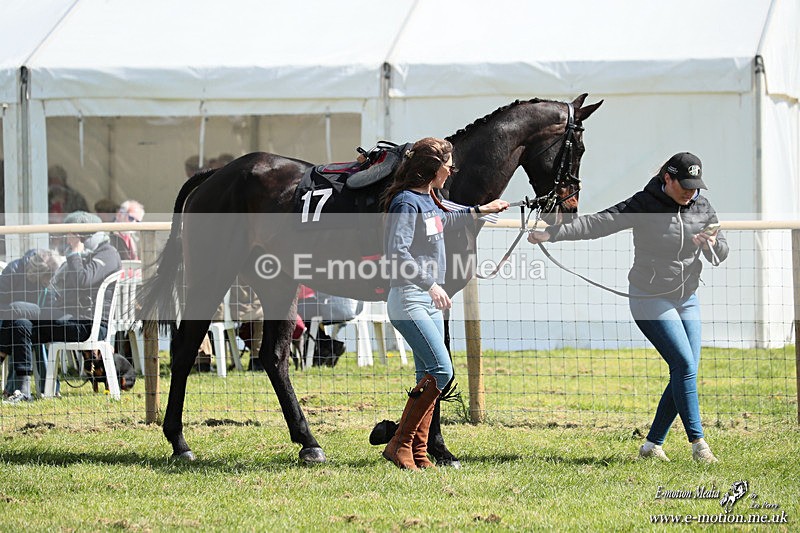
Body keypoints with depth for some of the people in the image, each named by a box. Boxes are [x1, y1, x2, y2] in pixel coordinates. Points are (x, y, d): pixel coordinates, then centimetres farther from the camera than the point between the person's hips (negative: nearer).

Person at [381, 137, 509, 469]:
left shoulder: (428, 200, 14)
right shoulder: (406, 202, -15)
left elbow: (444, 222, 38)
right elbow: (398, 253, -25)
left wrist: (480, 211, 45)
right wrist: (430, 284, -30)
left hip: (430, 301, 10)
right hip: (409, 300, -10)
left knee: (429, 377, 7)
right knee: (441, 371, -16)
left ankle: (418, 452, 10)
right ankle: (399, 444, -11)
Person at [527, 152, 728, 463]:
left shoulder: (702, 208, 2)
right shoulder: (644, 205, -14)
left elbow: (720, 255, 5)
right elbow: (597, 223, -20)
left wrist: (712, 244, -20)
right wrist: (552, 233, -31)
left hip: (687, 301, 6)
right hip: (650, 300, -6)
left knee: (687, 372, 1)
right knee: (684, 365, -16)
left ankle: (652, 444, 11)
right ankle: (698, 442, -12)